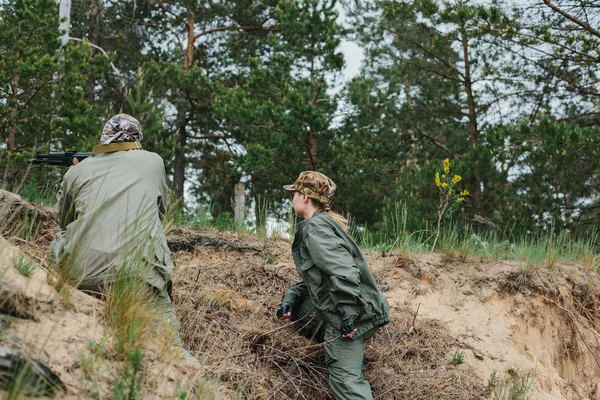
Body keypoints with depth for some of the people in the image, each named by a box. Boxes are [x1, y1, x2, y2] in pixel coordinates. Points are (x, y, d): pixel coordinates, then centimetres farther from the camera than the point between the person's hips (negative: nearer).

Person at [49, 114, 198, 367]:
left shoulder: (78, 171, 13)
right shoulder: (153, 162, 12)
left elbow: (62, 219, 29)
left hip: (81, 277, 2)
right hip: (137, 277, -2)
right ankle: (175, 351, 5)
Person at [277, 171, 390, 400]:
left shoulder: (315, 229, -15)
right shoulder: (324, 223, 17)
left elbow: (343, 271, -28)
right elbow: (314, 276, 21)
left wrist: (349, 313, -27)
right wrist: (290, 298, 8)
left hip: (350, 314, -10)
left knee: (344, 377, -13)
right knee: (298, 311, 28)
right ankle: (351, 355, 27)